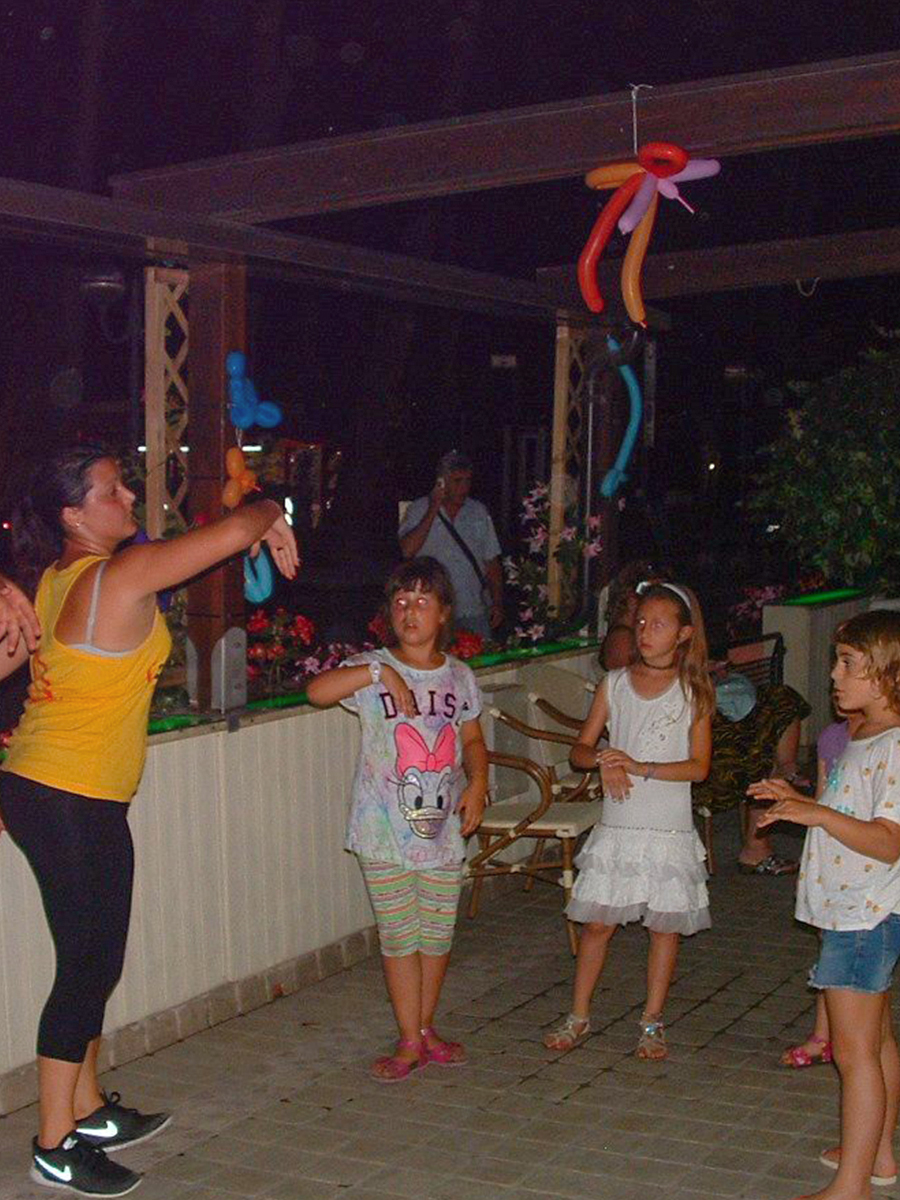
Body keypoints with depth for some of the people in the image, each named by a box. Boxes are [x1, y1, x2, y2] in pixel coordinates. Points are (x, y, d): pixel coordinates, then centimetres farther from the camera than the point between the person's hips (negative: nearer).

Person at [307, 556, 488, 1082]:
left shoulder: (459, 676, 5)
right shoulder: (373, 669, -7)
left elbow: (473, 741, 14)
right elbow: (317, 690, -24)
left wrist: (477, 785, -3)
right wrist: (380, 672, -31)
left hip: (443, 830, 3)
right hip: (386, 831, -3)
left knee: (438, 934, 12)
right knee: (399, 937, 4)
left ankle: (427, 1027, 30)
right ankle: (410, 1041, 16)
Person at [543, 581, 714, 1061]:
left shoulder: (693, 692, -2)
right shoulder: (615, 684, 4)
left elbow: (699, 766, -8)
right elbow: (580, 748, 5)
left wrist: (640, 767, -18)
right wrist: (604, 763, -17)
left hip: (669, 830, -1)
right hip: (617, 827, 2)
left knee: (665, 926, 6)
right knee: (597, 922, 5)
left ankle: (652, 1022, 21)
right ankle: (578, 1018, 19)